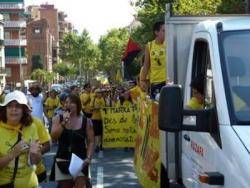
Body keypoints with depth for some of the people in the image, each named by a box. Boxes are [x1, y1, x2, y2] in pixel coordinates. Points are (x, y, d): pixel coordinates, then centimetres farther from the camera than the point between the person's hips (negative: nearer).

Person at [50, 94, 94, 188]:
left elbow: (91, 142, -1)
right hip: (62, 160, 2)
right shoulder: (58, 118, 0)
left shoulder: (86, 121, -2)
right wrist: (64, 122, -17)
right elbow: (53, 137, -11)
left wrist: (88, 158, -13)